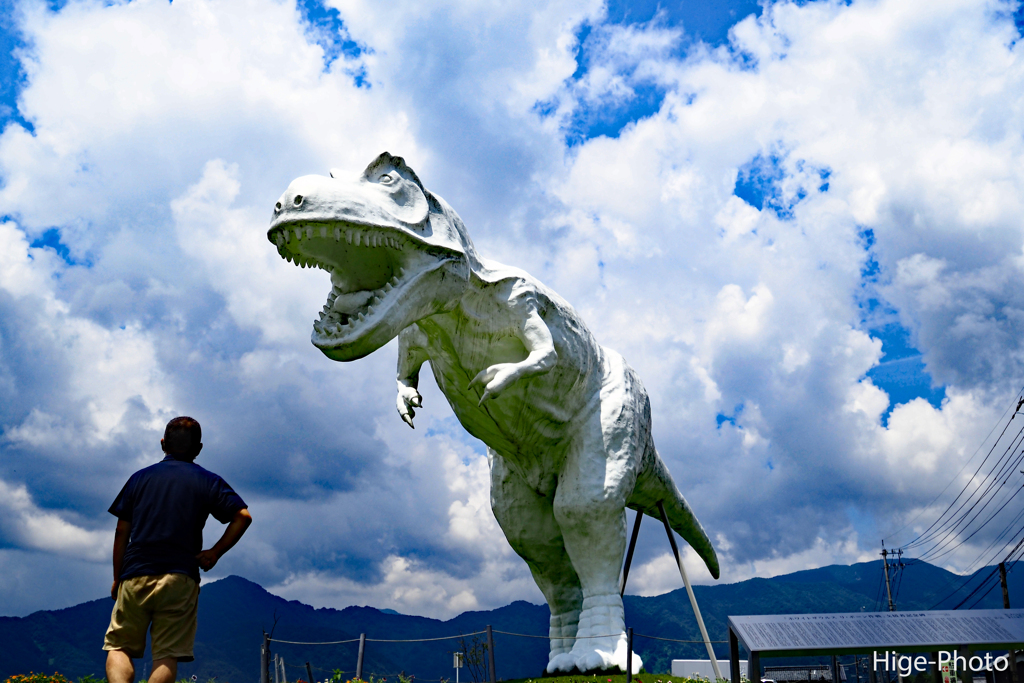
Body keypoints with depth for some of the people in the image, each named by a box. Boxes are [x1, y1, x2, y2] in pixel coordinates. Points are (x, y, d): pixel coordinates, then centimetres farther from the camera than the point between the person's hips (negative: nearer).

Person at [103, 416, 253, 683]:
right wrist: (215, 552, 3)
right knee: (167, 655, 0)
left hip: (135, 578, 1)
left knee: (118, 646, 9)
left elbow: (122, 531, 9)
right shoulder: (208, 481, 9)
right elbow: (243, 516, -5)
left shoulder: (139, 478, 13)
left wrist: (117, 579, 15)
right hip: (180, 579, -1)